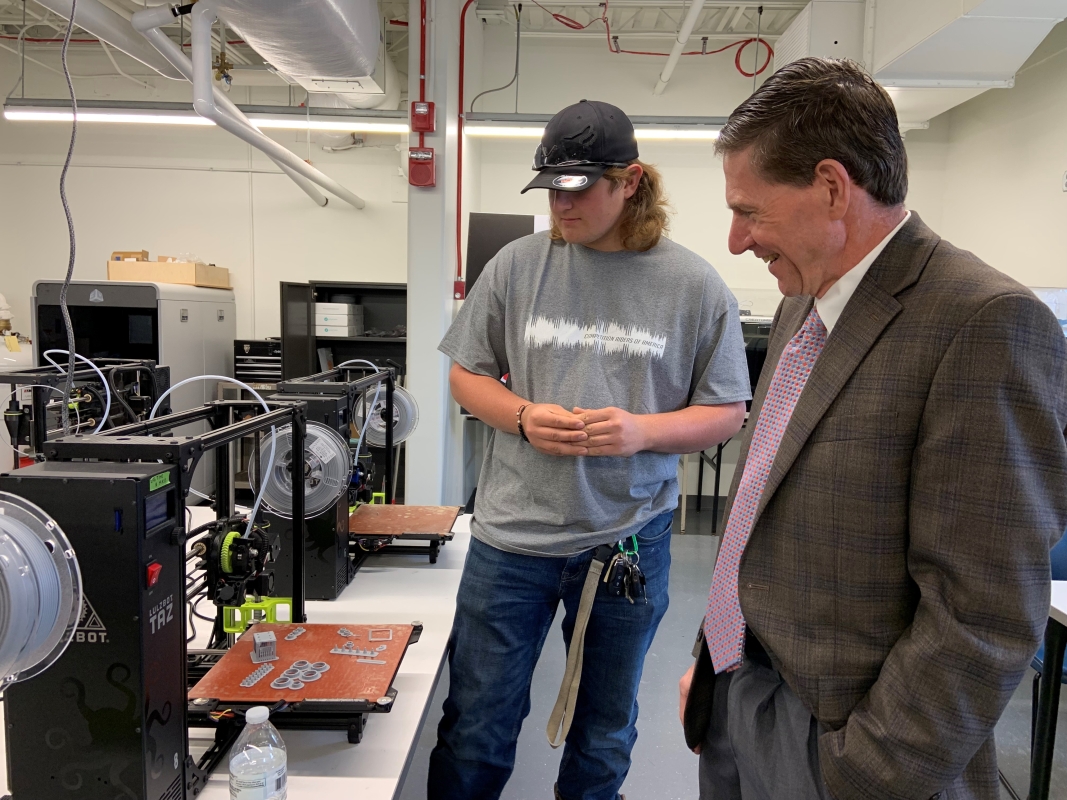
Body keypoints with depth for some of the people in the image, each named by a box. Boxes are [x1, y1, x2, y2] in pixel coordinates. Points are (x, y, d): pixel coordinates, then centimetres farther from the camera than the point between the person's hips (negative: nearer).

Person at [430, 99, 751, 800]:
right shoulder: (518, 265, -1)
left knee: (605, 733, 21)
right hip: (511, 534, 1)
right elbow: (467, 375, 7)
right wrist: (523, 417, -13)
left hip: (628, 540, 0)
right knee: (476, 730, 13)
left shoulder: (695, 286, -4)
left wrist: (643, 431, -17)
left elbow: (727, 412, 1)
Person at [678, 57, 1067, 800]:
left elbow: (983, 618, -21)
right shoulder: (801, 306, 6)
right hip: (732, 697, 7)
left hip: (827, 736, -7)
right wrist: (712, 661, 13)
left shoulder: (987, 324, -19)